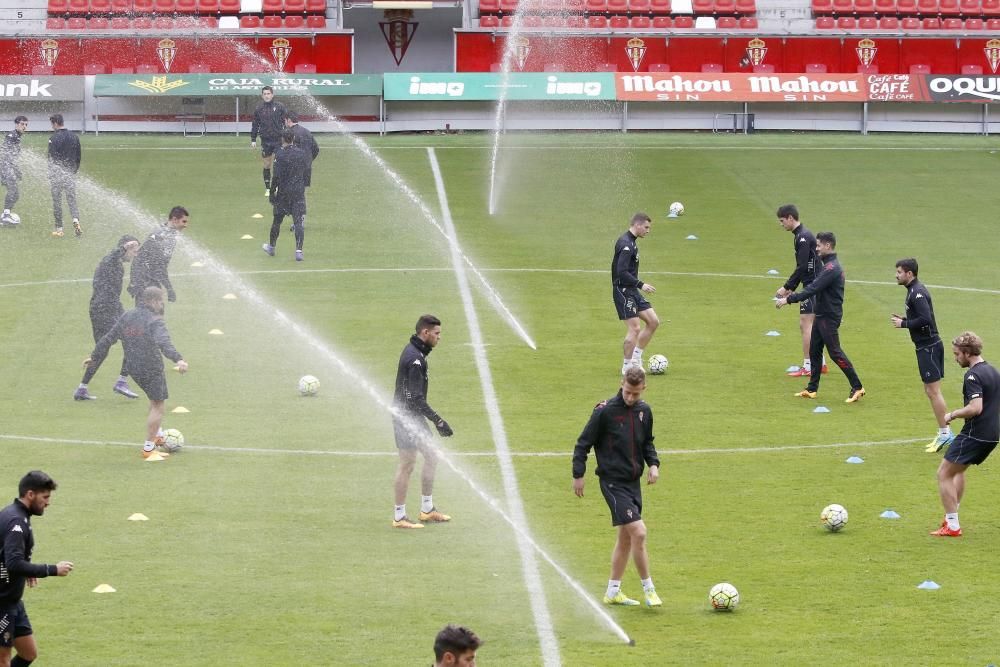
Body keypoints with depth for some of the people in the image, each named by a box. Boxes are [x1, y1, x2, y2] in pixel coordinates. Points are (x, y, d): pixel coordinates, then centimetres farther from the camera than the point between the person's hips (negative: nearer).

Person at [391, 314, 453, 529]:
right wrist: (438, 421, -24)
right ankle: (399, 517, 4)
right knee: (407, 464, -4)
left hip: (414, 416, 10)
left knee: (431, 457, 15)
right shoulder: (415, 359, -22)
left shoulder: (414, 352, 11)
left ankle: (427, 509, 23)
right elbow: (416, 399, -25)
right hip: (406, 417, -10)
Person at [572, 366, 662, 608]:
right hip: (613, 481, -7)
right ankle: (649, 590, -5)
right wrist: (578, 474, -9)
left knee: (626, 537, 13)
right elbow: (583, 443, -7)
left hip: (634, 481, 7)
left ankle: (613, 592, 24)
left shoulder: (644, 411, 4)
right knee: (638, 532, -14)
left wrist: (653, 463, 2)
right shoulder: (605, 411, -14)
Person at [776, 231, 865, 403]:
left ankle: (857, 387, -2)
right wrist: (791, 296, 9)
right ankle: (812, 389, 18)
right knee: (814, 351, 12)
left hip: (830, 317, -10)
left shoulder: (831, 268, -21)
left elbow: (812, 289, -25)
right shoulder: (827, 265, 12)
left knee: (835, 352, -7)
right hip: (821, 315, 10)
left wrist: (789, 300, -23)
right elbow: (814, 288, 16)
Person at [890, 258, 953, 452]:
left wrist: (904, 324, -15)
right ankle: (943, 433, 16)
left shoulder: (917, 293, -17)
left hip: (928, 347, -10)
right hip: (926, 346, 10)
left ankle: (945, 433, -5)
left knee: (933, 391, -8)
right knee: (930, 390, 13)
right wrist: (904, 318, 9)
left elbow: (925, 319, -26)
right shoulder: (914, 290, 14)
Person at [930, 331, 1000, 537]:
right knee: (958, 469, 27)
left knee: (944, 474, -1)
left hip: (974, 434, -10)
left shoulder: (973, 375, -17)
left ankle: (952, 526, -3)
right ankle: (952, 516, 27)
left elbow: (976, 407, -28)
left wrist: (952, 415, -13)